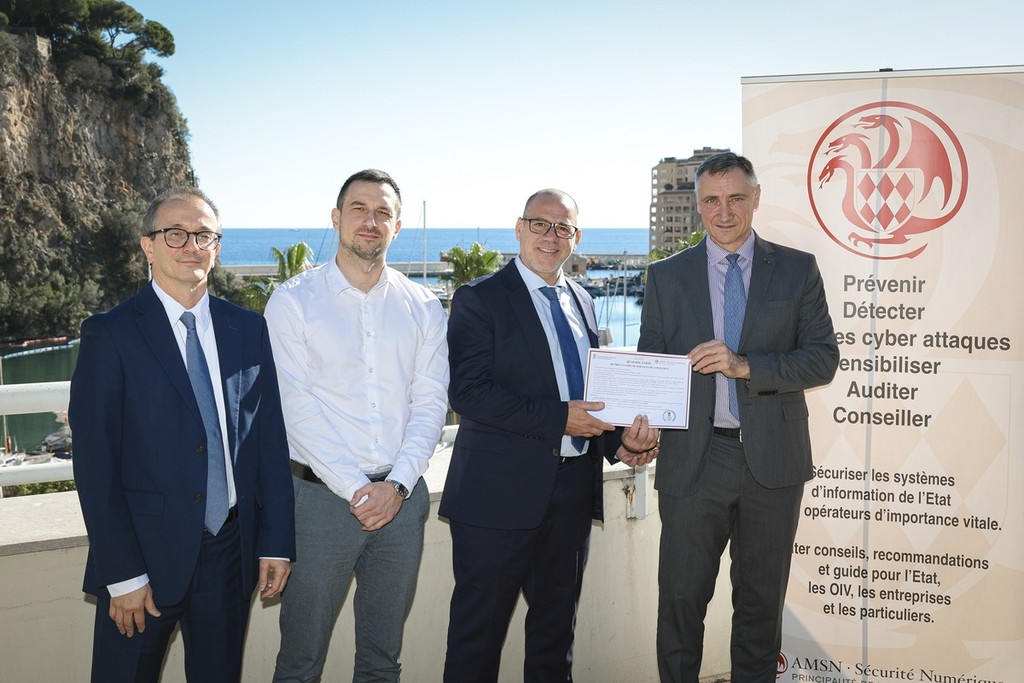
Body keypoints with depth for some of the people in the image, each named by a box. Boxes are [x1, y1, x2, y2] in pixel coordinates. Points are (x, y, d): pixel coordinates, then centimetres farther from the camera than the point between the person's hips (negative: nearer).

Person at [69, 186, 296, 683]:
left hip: (232, 548, 4)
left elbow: (271, 439, 6)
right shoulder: (111, 335, -7)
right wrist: (122, 575, -13)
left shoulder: (248, 330, 5)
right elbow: (95, 463, -10)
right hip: (147, 552, -3)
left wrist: (277, 542, 3)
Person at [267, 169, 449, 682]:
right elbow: (297, 407, -8)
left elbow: (431, 403, 4)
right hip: (322, 494, -3)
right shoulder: (293, 301, -2)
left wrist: (397, 485, -9)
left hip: (401, 496, 3)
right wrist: (354, 488, -14)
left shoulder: (423, 307, 8)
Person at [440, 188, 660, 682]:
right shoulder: (479, 299, -7)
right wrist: (559, 418, -21)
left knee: (556, 628, 18)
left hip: (574, 490, 6)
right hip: (501, 493, -6)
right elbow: (468, 392, -17)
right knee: (479, 635, 3)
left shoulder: (582, 302, 14)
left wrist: (619, 441, 1)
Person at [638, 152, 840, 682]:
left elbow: (823, 359, -3)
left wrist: (746, 365, -18)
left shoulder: (797, 270, 4)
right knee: (681, 599, 4)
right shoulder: (666, 276, 7)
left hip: (772, 459, 0)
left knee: (761, 601, 12)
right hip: (693, 459, 0)